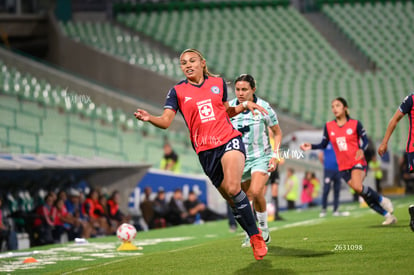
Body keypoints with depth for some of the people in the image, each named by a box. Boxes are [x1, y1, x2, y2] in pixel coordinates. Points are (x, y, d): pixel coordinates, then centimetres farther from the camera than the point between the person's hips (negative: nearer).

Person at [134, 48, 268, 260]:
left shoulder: (218, 83, 10)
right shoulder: (177, 91, 4)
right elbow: (166, 121, -8)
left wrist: (245, 105, 8)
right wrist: (150, 118, -27)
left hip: (230, 140, -1)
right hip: (205, 151, 1)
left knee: (233, 188, -25)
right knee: (232, 201, 3)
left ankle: (255, 236, -12)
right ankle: (255, 236, 20)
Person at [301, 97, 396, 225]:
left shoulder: (355, 124, -2)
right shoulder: (329, 126, 6)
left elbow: (365, 140, 1)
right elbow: (323, 144, 8)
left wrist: (361, 149, -19)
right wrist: (311, 146, -9)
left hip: (357, 162, -4)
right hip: (343, 166, 4)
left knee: (358, 187, -30)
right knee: (364, 195, 2)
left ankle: (382, 200, -6)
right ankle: (388, 215, 13)